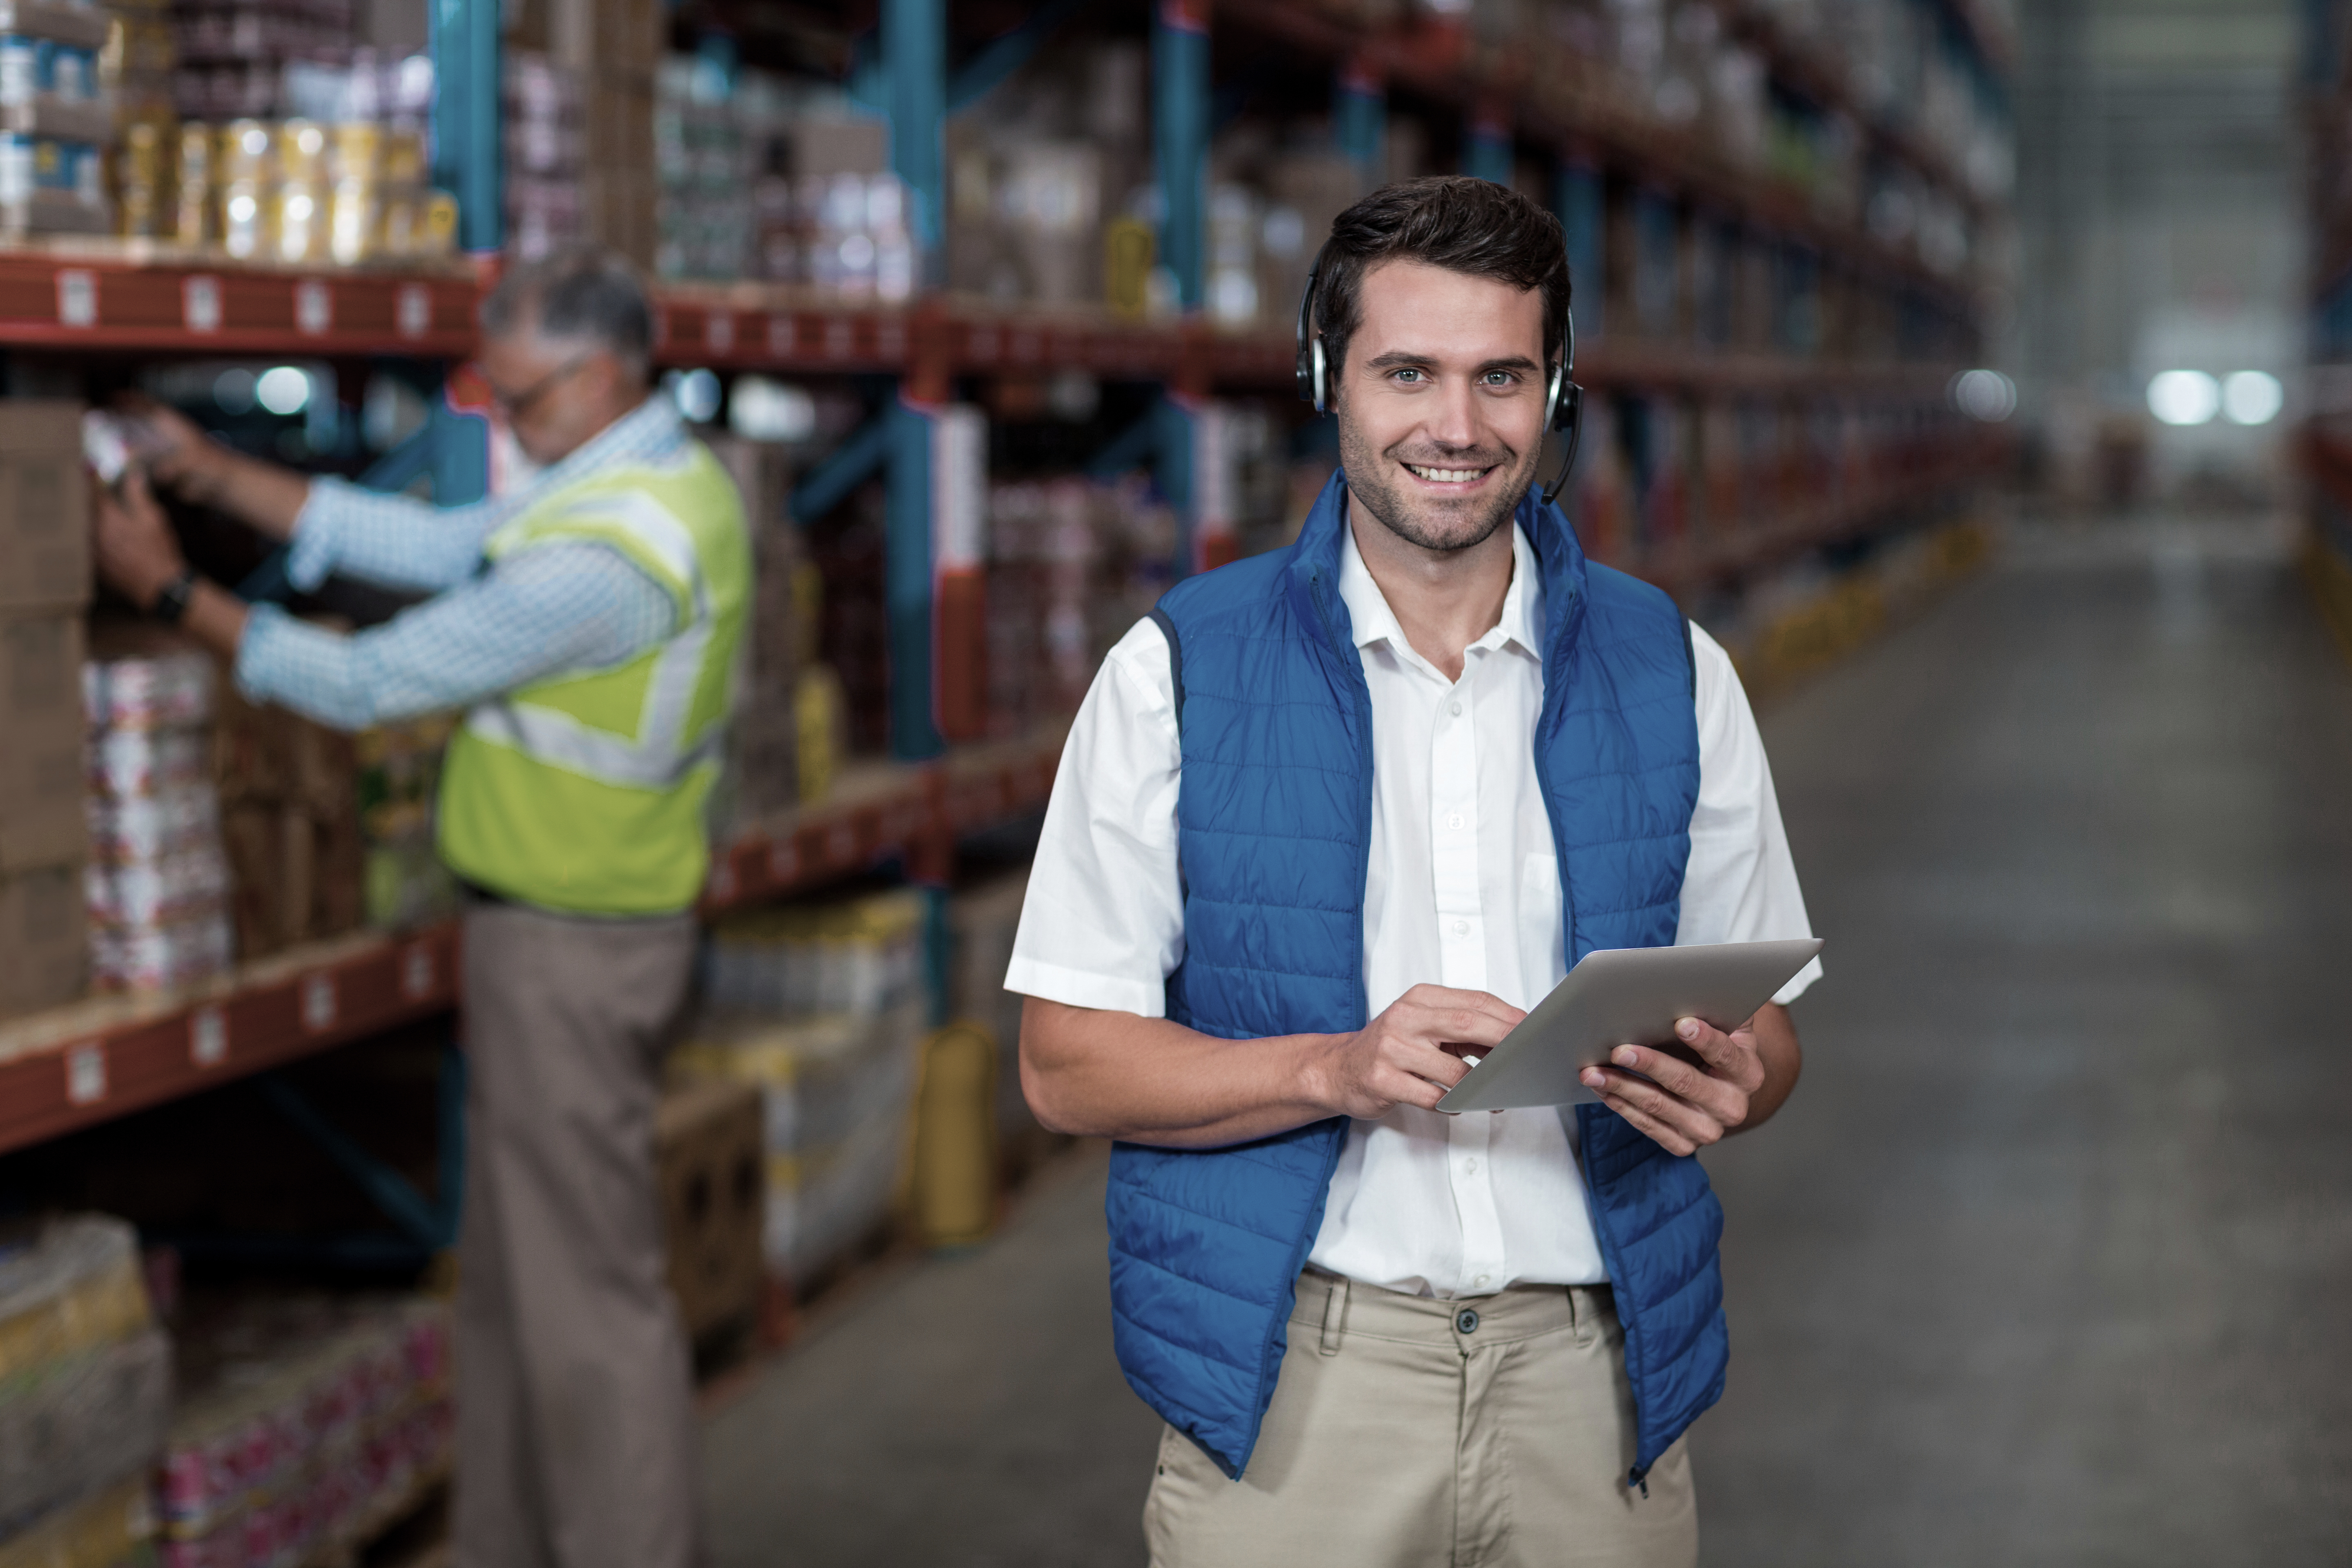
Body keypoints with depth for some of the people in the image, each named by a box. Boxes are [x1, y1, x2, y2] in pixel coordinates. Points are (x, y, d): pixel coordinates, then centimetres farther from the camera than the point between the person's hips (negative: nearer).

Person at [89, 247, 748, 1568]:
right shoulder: (658, 475, 7)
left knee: (588, 1288, -2)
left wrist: (176, 593, -9)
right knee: (513, 1270, 18)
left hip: (567, 949, -10)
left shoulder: (607, 549, -25)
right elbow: (426, 544, 9)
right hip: (571, 927, 10)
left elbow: (371, 682, -20)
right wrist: (214, 474, 5)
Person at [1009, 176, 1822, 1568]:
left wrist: (1727, 1082, -13)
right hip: (1292, 1386, -2)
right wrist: (1339, 1069, -19)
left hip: (1593, 1380, 2)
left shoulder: (1671, 674, 5)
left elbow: (1764, 1025, 10)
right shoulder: (1178, 673, -2)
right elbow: (1067, 1060, -4)